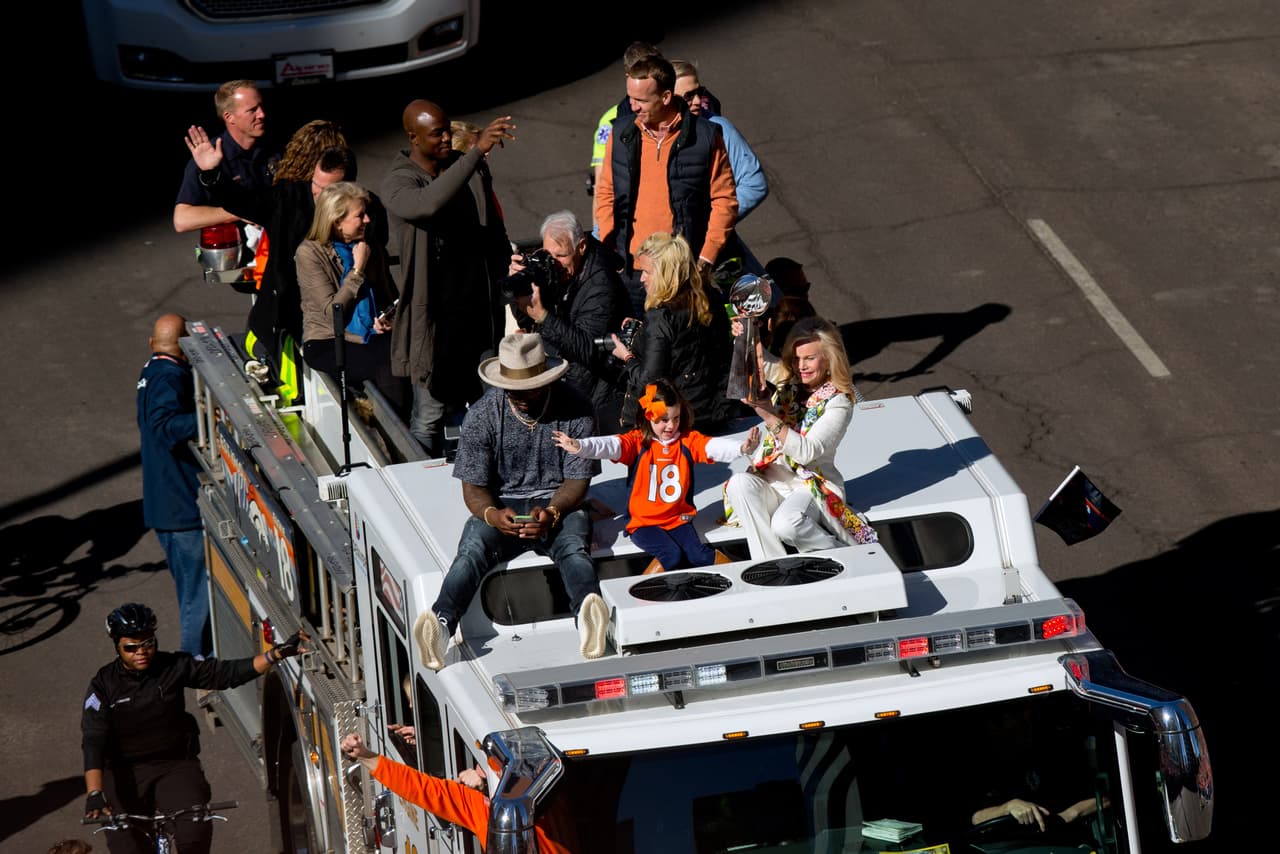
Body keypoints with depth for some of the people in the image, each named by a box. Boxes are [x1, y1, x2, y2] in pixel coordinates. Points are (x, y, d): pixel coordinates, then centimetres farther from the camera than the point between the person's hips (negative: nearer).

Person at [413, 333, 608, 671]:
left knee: (574, 545, -35)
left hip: (558, 504, 0)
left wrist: (551, 513, -26)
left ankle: (588, 616, -64)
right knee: (472, 549, -32)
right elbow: (473, 487, -4)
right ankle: (442, 623, -57)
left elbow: (577, 480, -4)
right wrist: (493, 515, -28)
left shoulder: (575, 410, -6)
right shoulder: (483, 415, -5)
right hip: (502, 505, 0)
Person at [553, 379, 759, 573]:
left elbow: (714, 446, -12)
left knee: (697, 554, -21)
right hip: (643, 522, -2)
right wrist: (579, 446, -42)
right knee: (672, 555, -25)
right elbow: (609, 446, -21)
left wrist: (742, 448, -33)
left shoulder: (688, 441, 3)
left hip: (678, 519, 3)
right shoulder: (638, 441, -5)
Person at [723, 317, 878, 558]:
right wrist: (745, 332, -17)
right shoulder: (786, 378, 7)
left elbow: (807, 452, -20)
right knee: (740, 483, -29)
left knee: (786, 524, -37)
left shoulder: (838, 402, -9)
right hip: (771, 481, 6)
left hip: (812, 484, -5)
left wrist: (770, 418, -28)